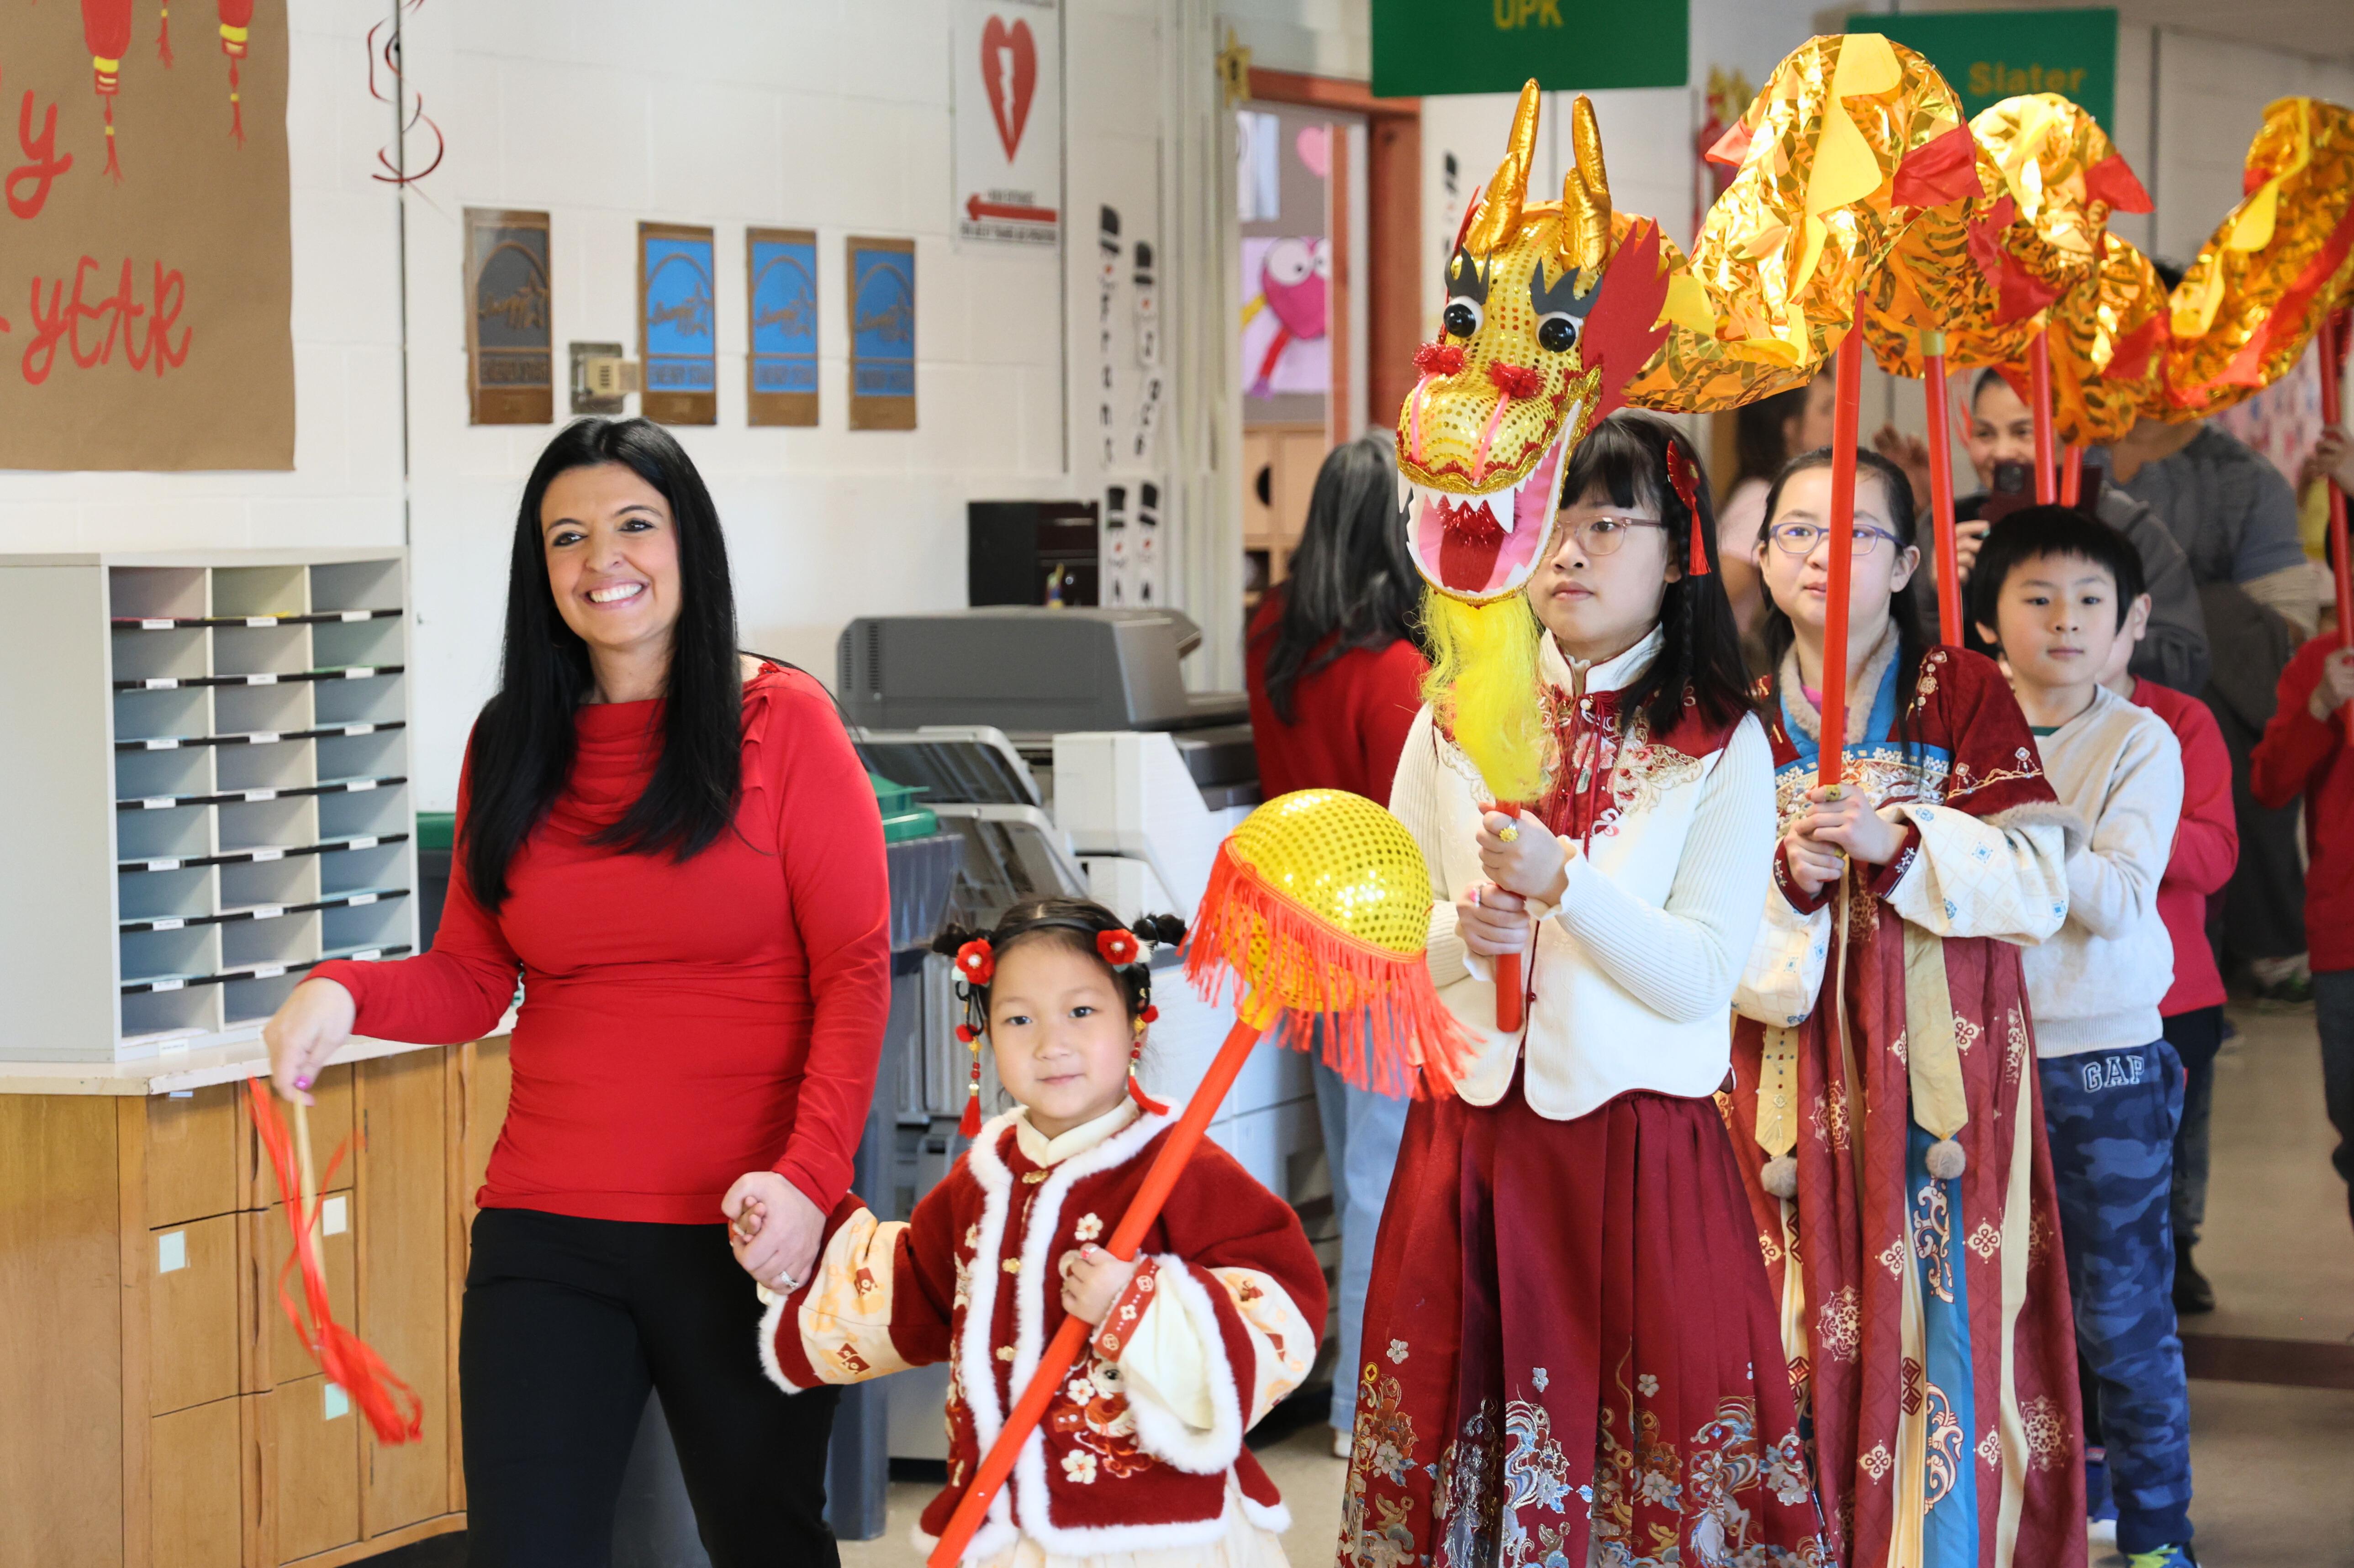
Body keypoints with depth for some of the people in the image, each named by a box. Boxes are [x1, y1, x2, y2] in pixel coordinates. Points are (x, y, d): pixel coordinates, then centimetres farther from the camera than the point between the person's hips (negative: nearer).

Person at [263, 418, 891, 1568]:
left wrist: (808, 1175, -18)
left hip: (743, 1232, -2)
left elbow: (855, 969, -5)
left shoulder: (783, 722, 0)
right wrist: (344, 993, -12)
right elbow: (472, 980, 10)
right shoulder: (511, 745, 10)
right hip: (547, 1229, 3)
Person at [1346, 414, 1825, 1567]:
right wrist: (1461, 935, -12)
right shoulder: (1454, 725, 9)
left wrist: (1560, 883, -21)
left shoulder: (1721, 748, -1)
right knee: (1453, 1430, 5)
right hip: (1470, 1127, 3)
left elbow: (1698, 977, -8)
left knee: (1653, 1445, -2)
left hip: (1639, 1142, -3)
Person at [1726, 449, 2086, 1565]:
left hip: (1939, 1080, -1)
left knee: (1939, 1335, -5)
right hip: (1796, 1087, 1)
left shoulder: (1967, 696, 4)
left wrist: (1896, 840, -17)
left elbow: (2038, 887, -5)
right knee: (1806, 1344, -1)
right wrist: (1792, 879, -15)